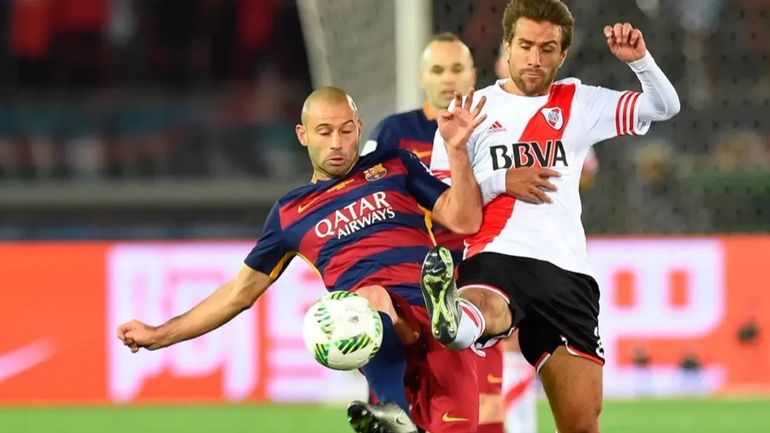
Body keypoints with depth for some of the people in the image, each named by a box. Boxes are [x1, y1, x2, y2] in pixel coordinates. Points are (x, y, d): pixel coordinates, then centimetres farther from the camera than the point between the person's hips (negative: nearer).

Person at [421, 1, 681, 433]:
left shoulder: (579, 104, 19)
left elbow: (664, 106, 16)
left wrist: (639, 59, -1)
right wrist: (503, 180, -5)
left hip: (567, 270, 3)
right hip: (496, 255, -3)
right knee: (484, 309, -43)